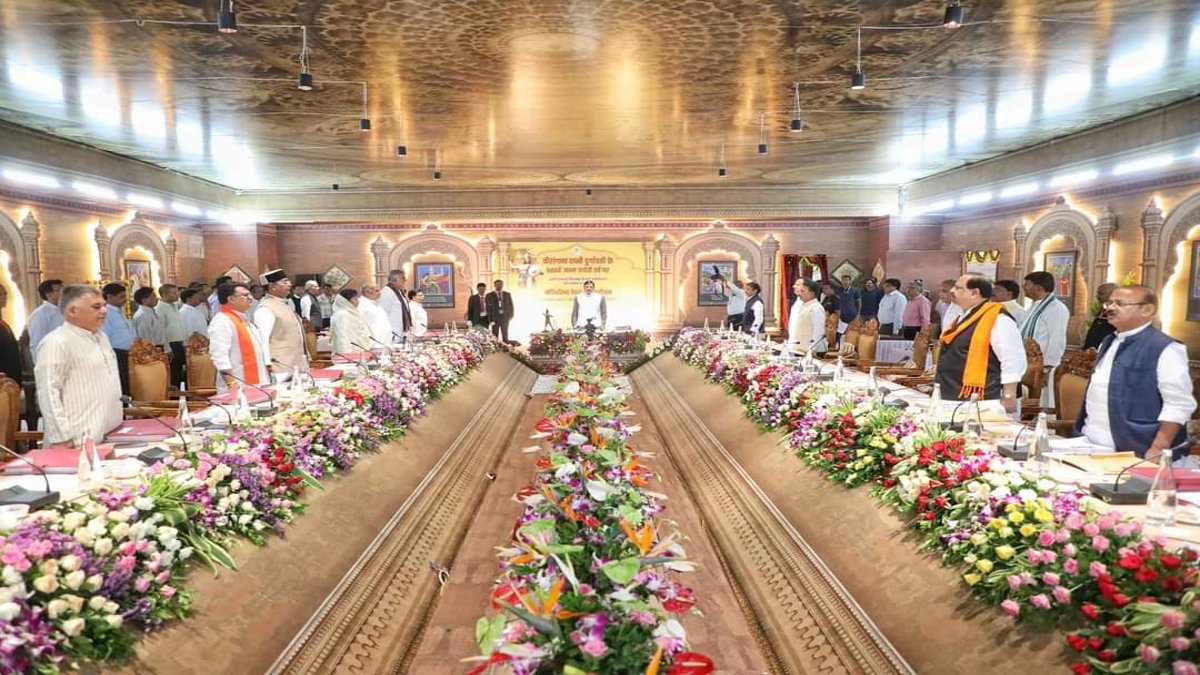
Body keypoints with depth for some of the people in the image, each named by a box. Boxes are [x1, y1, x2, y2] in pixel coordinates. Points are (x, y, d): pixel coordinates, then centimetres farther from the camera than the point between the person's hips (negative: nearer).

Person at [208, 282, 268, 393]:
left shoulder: (245, 320, 16)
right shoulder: (222, 322, -12)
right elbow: (219, 355, -20)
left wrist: (264, 381, 18)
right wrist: (231, 383, -25)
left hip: (255, 385, 9)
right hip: (238, 388, -9)